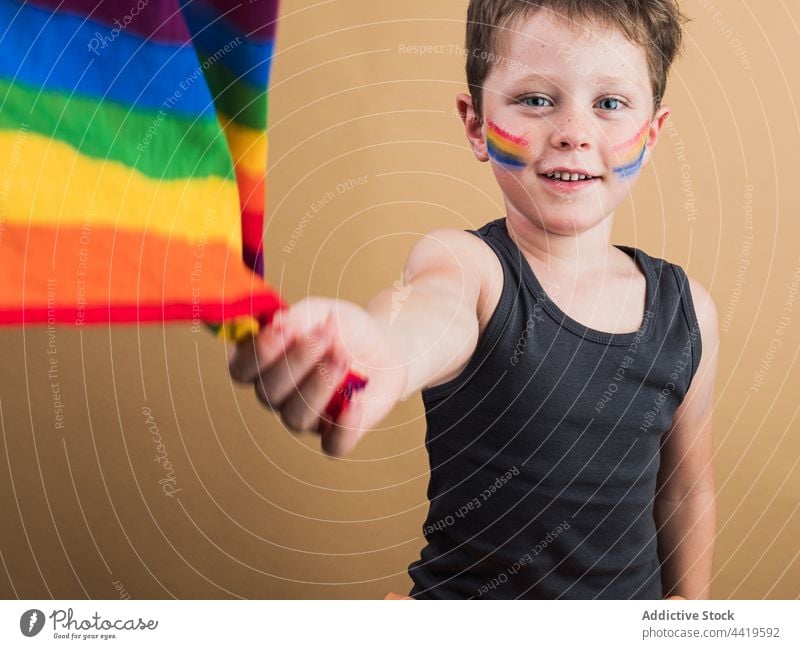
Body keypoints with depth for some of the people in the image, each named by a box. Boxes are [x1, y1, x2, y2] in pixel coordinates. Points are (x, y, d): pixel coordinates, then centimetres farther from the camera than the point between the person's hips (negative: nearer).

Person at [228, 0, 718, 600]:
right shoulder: (464, 259, -19)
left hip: (632, 608, 4)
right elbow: (440, 305, -44)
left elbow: (687, 488, 4)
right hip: (463, 591, -3)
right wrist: (385, 349, -65)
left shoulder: (689, 308, -8)